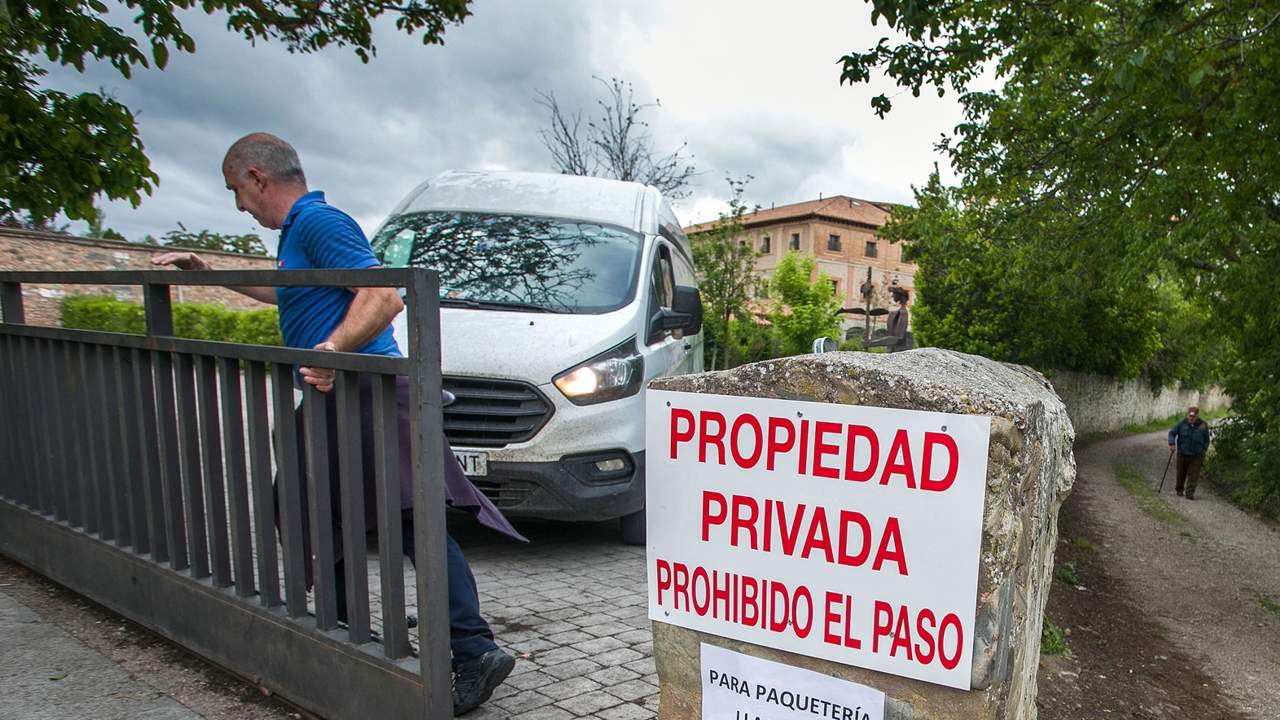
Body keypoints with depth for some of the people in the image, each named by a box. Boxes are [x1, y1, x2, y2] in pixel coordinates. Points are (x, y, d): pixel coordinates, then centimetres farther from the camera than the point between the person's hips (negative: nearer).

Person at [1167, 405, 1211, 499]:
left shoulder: (1203, 425, -1)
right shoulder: (1182, 423, -3)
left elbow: (1206, 440, 11)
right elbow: (1172, 433, 2)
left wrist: (1204, 450, 3)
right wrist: (1172, 444, -13)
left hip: (1196, 455, 0)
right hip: (1182, 454, 0)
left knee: (1193, 475, -6)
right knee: (1181, 474, 11)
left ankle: (1190, 493, -4)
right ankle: (1179, 490, 30)